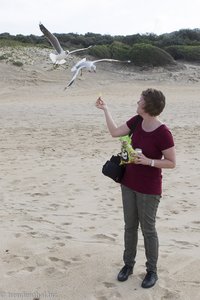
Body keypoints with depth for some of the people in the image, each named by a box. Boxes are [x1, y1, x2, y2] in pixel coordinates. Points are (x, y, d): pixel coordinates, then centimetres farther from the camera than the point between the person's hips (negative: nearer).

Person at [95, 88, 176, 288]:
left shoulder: (163, 134, -23)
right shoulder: (136, 122, -4)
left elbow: (172, 163, -15)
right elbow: (115, 132, 9)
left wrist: (148, 161, -26)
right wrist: (105, 109, 8)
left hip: (149, 189, -6)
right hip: (129, 184, 6)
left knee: (148, 229, 7)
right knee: (130, 226, 17)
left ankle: (152, 270, 25)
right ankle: (128, 264, 34)